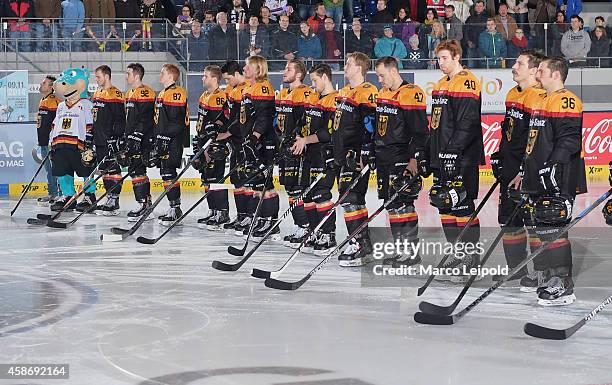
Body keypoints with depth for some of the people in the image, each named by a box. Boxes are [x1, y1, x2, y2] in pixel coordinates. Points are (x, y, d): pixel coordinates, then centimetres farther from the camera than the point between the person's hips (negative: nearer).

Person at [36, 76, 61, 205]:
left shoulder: (55, 102, -14)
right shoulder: (43, 101, 19)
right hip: (44, 141, 10)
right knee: (49, 169, 14)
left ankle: (61, 194, -8)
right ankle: (52, 194, 20)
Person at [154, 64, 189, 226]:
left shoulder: (177, 93, -13)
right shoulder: (162, 94, 20)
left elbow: (176, 120, -20)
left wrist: (165, 138, -22)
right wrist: (157, 140, 25)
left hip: (173, 142, -10)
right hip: (162, 141, 10)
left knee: (169, 173, -12)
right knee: (165, 173, 11)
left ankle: (175, 208, -10)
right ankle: (174, 208, 16)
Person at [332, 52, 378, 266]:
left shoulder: (368, 93, -12)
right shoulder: (344, 92, 18)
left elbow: (371, 127, -18)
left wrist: (364, 155, -22)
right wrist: (336, 153, 25)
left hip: (357, 155, -10)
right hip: (344, 155, 10)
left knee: (351, 197, -15)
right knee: (353, 199, 11)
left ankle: (360, 245, -14)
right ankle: (362, 243, 17)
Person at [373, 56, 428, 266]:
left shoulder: (412, 94, -12)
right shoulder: (382, 94, 16)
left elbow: (420, 131, -16)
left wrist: (414, 159, -22)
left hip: (402, 160, -9)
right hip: (383, 159, 9)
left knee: (402, 204, -11)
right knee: (391, 206, 9)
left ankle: (411, 251, -8)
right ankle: (401, 249, 15)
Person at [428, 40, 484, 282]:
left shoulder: (467, 83, -11)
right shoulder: (441, 85, 19)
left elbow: (468, 122, -19)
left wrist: (454, 150, -23)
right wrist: (427, 154, 22)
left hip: (463, 158, -10)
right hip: (442, 157, 10)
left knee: (462, 205, -8)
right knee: (445, 204, 11)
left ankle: (471, 260, -2)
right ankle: (456, 255, 19)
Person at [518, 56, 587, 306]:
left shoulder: (567, 101, -11)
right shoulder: (543, 103, 22)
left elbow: (569, 140, -21)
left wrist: (552, 168, -25)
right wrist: (524, 173, 27)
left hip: (558, 182, -10)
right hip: (541, 182, 11)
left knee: (553, 230, -13)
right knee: (543, 229, 12)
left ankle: (562, 288, -11)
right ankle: (548, 281, 19)